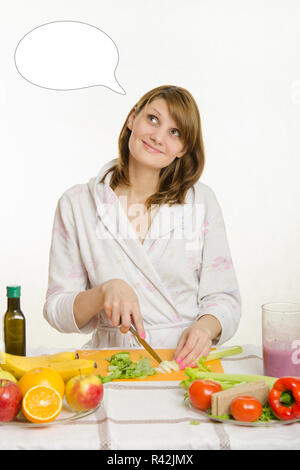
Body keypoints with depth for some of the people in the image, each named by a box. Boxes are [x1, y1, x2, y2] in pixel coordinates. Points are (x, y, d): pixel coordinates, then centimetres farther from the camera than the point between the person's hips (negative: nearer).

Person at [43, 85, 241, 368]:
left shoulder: (201, 201, 4)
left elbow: (223, 298, 6)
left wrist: (205, 327, -16)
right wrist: (105, 291, -18)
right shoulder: (76, 204, 1)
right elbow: (56, 310, 2)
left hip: (184, 361, 1)